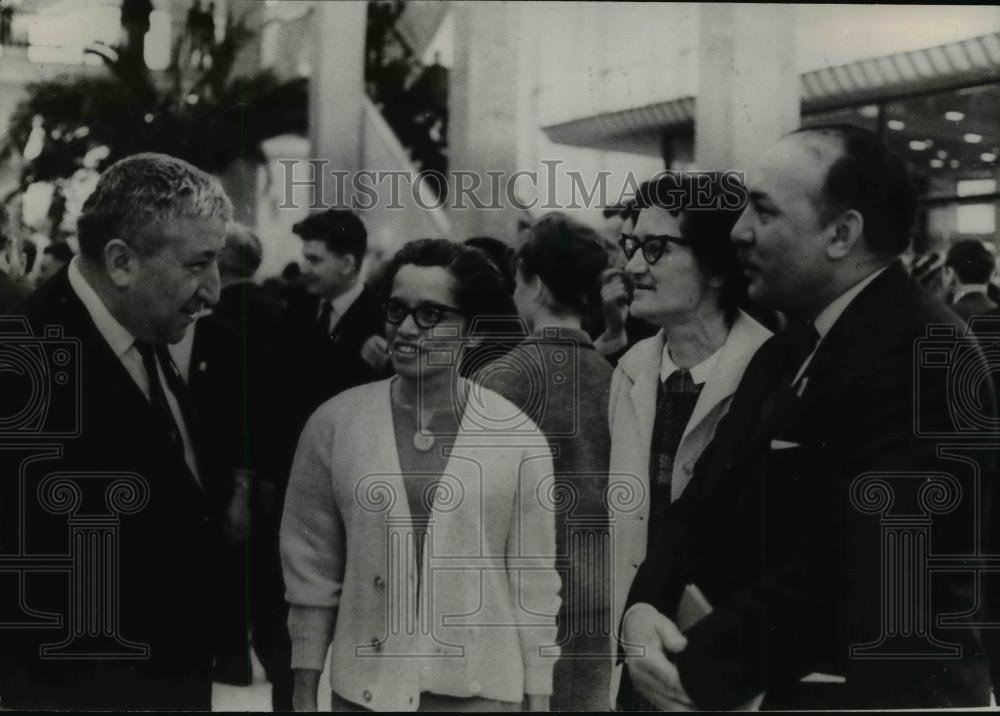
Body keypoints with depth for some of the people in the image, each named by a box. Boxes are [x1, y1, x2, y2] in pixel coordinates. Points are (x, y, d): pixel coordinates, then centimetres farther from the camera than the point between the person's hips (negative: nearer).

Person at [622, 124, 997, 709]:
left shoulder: (921, 357, -20)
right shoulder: (786, 354, 11)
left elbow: (860, 574, -26)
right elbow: (707, 503, 8)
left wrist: (698, 671, -18)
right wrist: (645, 609, -11)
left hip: (878, 694, -8)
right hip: (774, 688, 8)